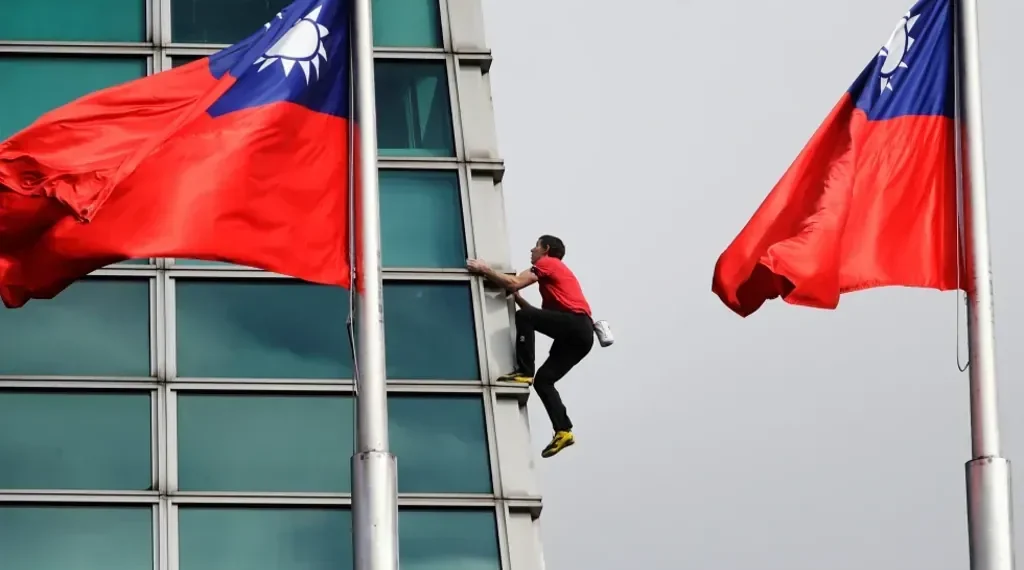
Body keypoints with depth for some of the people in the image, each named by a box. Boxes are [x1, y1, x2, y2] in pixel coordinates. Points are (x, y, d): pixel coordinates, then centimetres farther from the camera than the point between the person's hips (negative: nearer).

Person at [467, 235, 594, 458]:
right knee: (543, 380, 6)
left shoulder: (547, 263, 6)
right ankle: (563, 431, -4)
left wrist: (485, 270, 2)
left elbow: (514, 283, -7)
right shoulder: (553, 272, 32)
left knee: (523, 317, -16)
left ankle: (524, 372, -16)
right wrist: (517, 298, 22)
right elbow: (542, 315, 26)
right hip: (579, 333, 9)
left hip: (576, 324, -9)